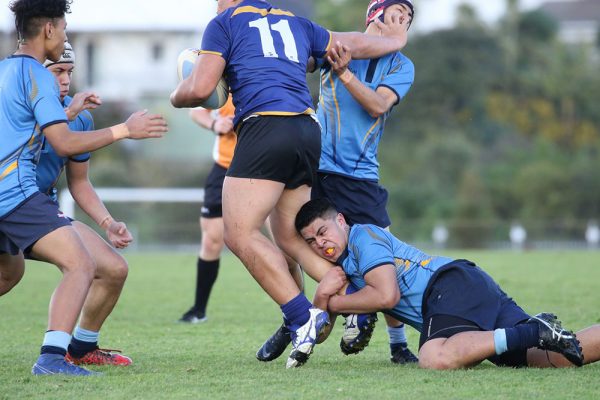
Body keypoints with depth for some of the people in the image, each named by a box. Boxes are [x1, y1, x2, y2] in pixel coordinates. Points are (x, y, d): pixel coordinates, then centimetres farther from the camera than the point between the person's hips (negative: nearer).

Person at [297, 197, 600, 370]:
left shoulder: (363, 235, 3)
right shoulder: (344, 265, 30)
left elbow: (387, 295, -10)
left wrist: (333, 302, 4)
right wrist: (322, 294, 4)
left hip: (455, 285, -8)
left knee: (436, 360, -40)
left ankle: (536, 332, -34)